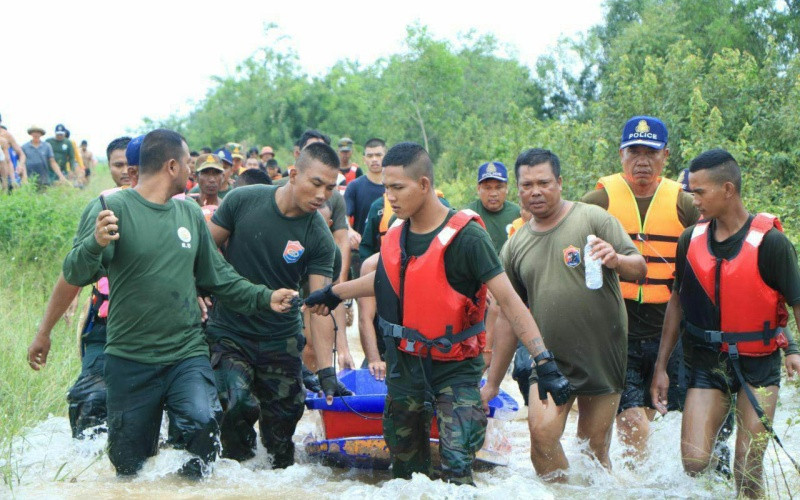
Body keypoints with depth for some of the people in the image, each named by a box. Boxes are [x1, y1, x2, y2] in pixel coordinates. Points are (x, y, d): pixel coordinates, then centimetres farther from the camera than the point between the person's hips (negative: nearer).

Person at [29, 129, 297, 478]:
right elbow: (75, 275, -15)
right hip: (129, 358, -3)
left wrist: (265, 297, 10)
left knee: (203, 423, -23)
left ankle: (191, 484, 1)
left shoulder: (191, 214, 12)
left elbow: (218, 278, 21)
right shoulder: (112, 208, -6)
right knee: (130, 467, 4)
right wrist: (96, 245, -34)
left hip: (188, 354, 3)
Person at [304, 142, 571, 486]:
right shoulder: (397, 234, 0)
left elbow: (508, 300, -22)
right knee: (406, 470, 14)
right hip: (405, 364, 6)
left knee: (456, 470, -18)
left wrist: (543, 363, -28)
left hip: (454, 369, -6)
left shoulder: (465, 236, -20)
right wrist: (335, 293, 31)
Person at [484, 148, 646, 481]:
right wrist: (492, 382, 14)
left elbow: (640, 268, -4)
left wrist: (616, 260, -28)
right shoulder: (515, 247, 10)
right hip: (551, 360, 3)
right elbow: (509, 317, 15)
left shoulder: (593, 219, -2)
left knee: (594, 449, 0)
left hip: (603, 356, -2)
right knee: (542, 430, -19)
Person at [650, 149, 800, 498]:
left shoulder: (769, 241, -13)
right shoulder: (691, 240, 1)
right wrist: (661, 367, 12)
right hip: (708, 362, 3)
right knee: (694, 461, -6)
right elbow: (678, 301, 12)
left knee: (748, 469, -4)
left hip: (758, 364, -3)